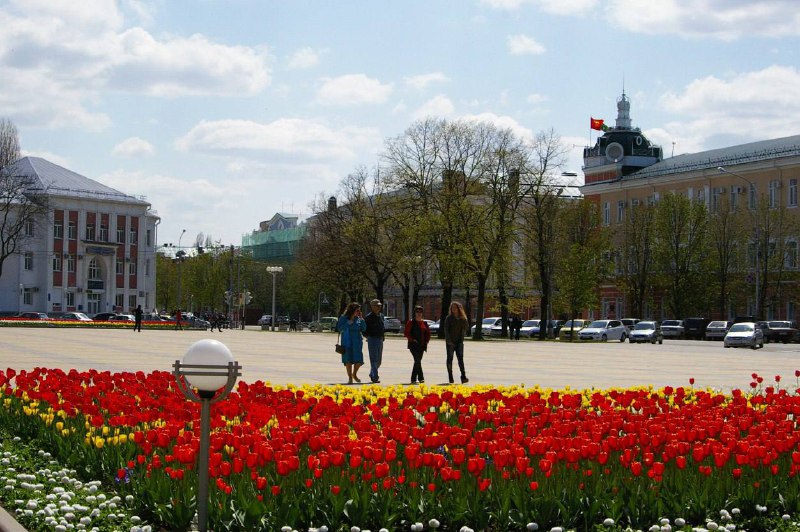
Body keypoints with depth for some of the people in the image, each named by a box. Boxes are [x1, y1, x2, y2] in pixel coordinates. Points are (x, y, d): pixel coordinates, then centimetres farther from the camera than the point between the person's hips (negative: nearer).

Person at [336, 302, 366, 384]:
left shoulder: (358, 319, 7)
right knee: (348, 360, 1)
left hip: (357, 341, 2)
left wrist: (361, 319, -4)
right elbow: (339, 328, -5)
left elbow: (364, 329, 2)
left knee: (358, 360, -5)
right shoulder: (343, 318, -2)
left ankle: (354, 374, 21)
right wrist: (348, 324, -13)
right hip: (347, 341, -2)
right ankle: (350, 378, 12)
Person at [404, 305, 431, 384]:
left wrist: (426, 341, 4)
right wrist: (412, 339, -14)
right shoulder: (411, 322, -2)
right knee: (417, 361, -15)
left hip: (422, 345, 5)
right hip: (414, 345, -5)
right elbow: (406, 333, -4)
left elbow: (428, 333, 18)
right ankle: (420, 378, -14)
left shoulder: (424, 323, 11)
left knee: (417, 361, 9)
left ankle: (413, 379, 18)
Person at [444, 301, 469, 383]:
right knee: (450, 359, 3)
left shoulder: (462, 318, 4)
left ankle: (463, 377, -10)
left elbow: (466, 328, 10)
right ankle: (450, 378, 8)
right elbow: (446, 330, -6)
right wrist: (449, 340, -15)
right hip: (450, 342, -1)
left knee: (460, 358, -5)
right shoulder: (449, 318, -2)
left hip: (459, 342, 1)